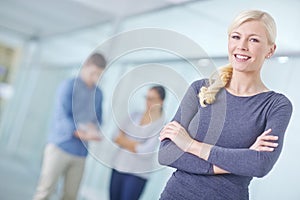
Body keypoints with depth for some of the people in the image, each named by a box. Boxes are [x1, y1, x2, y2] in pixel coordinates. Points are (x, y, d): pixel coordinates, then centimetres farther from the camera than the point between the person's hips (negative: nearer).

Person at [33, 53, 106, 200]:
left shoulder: (98, 94, 11)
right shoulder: (69, 86, -5)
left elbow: (98, 119, 16)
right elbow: (61, 117, -13)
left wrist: (95, 128, -9)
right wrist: (84, 134, -25)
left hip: (81, 153, 5)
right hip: (60, 147, -5)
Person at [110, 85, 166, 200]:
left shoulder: (163, 124, -9)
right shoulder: (135, 115, 7)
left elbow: (146, 151, -15)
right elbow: (117, 138, 4)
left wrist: (124, 141, -5)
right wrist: (134, 145, -13)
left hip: (137, 174, -5)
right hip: (118, 168, 5)